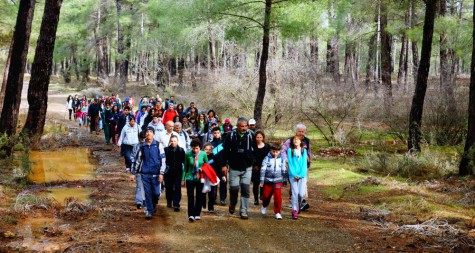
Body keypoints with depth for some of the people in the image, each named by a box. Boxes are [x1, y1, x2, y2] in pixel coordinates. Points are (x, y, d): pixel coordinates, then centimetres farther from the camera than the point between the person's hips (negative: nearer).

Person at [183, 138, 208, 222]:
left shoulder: (203, 154, -6)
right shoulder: (188, 154, -7)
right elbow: (185, 167, 3)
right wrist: (183, 179, 4)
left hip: (200, 179, 1)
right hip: (190, 178, -1)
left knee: (199, 197, 9)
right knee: (190, 196, -9)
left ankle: (197, 214, 21)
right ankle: (191, 215, -10)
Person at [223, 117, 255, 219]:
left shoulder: (250, 135, 1)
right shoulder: (231, 136, -4)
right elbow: (225, 150, -1)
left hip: (247, 168, 1)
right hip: (234, 168, -1)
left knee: (245, 189, -2)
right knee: (234, 188, -2)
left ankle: (243, 211, 5)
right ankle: (232, 205, 28)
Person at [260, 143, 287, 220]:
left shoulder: (281, 159, 3)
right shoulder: (267, 158, -4)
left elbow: (284, 170, 12)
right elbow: (263, 169, -6)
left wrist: (285, 181, 15)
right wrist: (261, 180, -10)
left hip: (278, 181, 0)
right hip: (268, 180, 0)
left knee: (278, 196, -12)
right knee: (266, 195, 9)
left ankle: (277, 212, -2)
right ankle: (264, 206, 42)